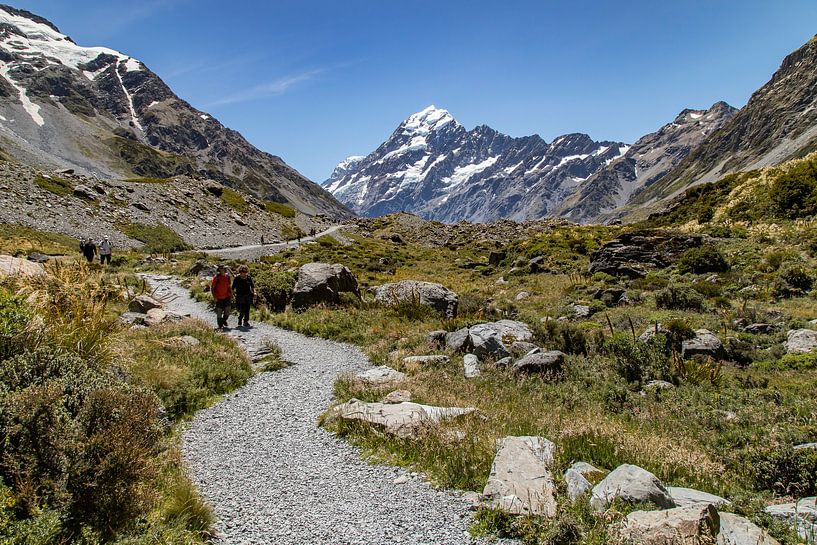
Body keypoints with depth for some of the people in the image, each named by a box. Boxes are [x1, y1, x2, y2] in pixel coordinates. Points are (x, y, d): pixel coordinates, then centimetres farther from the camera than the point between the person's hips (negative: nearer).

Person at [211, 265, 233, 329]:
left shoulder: (227, 277, 3)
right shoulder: (216, 277, -11)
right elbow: (212, 287, -8)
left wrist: (231, 296, 9)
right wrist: (214, 297, -13)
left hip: (226, 297, 4)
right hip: (219, 298, -4)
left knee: (227, 311, -1)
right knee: (219, 312, 3)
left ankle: (224, 320, 27)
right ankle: (220, 325, 18)